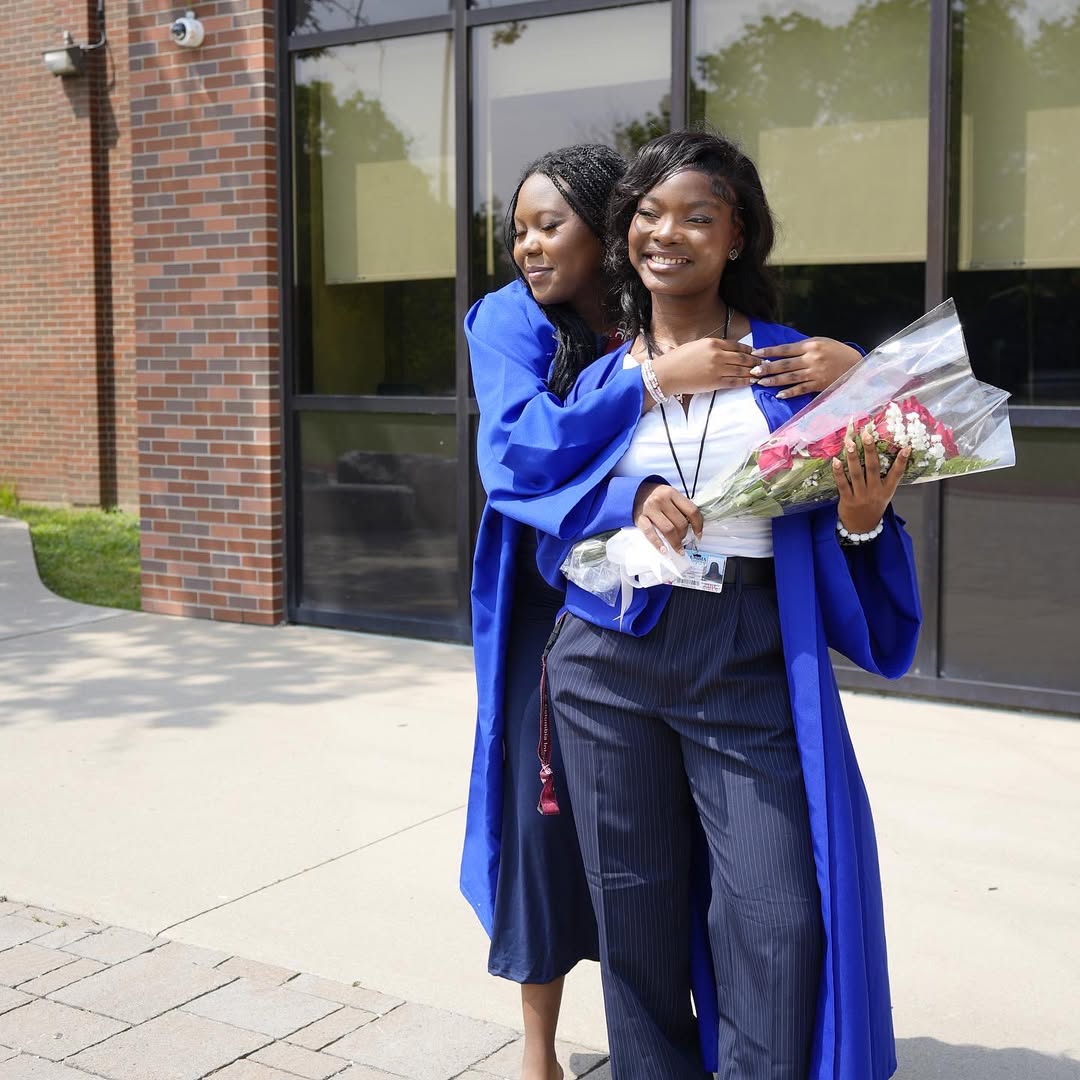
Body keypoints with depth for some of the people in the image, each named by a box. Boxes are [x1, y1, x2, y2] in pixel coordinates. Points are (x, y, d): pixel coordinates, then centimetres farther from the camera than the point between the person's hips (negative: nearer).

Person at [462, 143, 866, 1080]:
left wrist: (850, 372, -27)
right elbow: (513, 448, -21)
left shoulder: (693, 329, -2)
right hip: (557, 606, -1)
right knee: (547, 814, 2)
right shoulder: (512, 320, -5)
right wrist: (652, 382, -30)